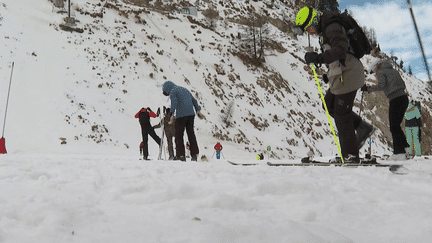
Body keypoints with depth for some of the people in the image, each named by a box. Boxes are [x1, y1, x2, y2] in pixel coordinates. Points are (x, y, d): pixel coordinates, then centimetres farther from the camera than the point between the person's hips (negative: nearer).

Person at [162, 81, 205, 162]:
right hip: (191, 114, 7)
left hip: (181, 115, -7)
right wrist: (198, 111, 21)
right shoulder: (185, 90, 24)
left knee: (179, 135, 2)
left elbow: (174, 102, -18)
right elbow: (194, 100, 23)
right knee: (191, 134, 10)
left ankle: (181, 155, 1)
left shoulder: (173, 91, 1)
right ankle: (194, 154, 7)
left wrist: (172, 114, -24)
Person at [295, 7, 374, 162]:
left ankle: (351, 155, 5)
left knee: (341, 113, -5)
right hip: (342, 74, 10)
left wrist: (319, 57, -48)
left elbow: (340, 50, -34)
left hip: (348, 75, -10)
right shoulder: (325, 30, 14)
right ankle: (363, 127, 22)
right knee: (329, 104, 18)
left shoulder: (332, 28, -18)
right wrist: (330, 74, 21)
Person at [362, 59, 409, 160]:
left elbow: (381, 86, -13)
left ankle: (400, 152, -6)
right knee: (396, 125, 17)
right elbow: (403, 85, 20)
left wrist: (368, 89, -4)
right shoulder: (393, 71, 25)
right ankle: (405, 147, 14)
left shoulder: (381, 72, 4)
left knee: (394, 127, -3)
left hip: (395, 100, -8)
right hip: (404, 98, 8)